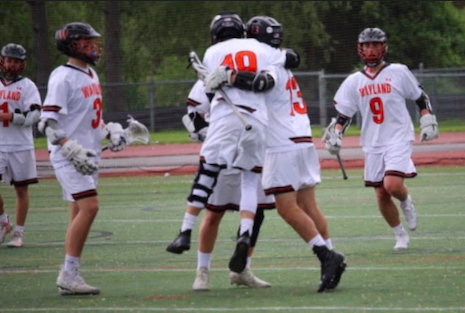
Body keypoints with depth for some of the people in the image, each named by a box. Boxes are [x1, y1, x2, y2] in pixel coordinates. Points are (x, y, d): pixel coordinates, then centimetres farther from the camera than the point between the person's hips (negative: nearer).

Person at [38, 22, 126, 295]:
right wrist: (73, 150, -26)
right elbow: (48, 124, -18)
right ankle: (69, 275, -16)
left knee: (80, 215, 7)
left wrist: (111, 130, 9)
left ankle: (70, 278, 9)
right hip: (69, 157, -9)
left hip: (89, 156, 9)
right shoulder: (63, 78, -13)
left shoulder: (91, 75, 15)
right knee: (89, 207, -18)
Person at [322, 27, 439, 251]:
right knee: (381, 194, 2)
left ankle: (406, 202, 13)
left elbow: (421, 98, 9)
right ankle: (400, 236, 20)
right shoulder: (353, 82, 7)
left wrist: (428, 123, 0)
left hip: (398, 138, -3)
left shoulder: (398, 72, 1)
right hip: (372, 144, 3)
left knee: (392, 185, -22)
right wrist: (334, 134, -8)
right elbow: (342, 114, 7)